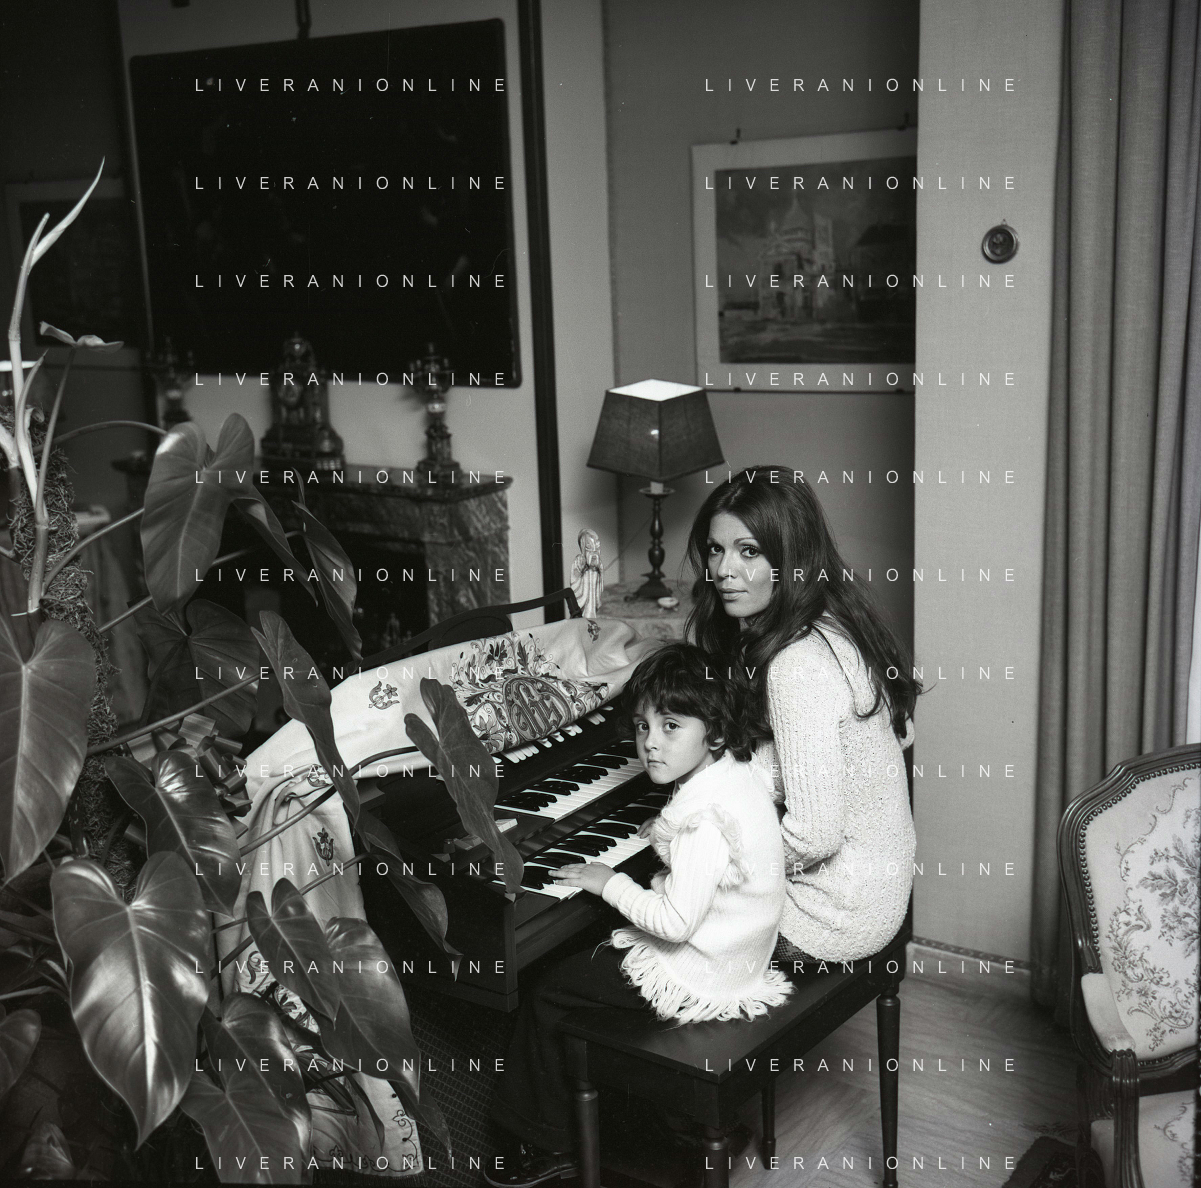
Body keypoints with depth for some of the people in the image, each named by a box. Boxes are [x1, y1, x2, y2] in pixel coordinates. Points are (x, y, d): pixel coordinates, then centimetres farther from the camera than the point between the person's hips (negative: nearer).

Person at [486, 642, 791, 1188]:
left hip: (699, 978, -10)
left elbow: (675, 923, -29)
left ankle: (548, 1142, 17)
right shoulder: (743, 771, -1)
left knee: (545, 995, 1)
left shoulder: (703, 819, -30)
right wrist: (669, 834, 12)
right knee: (584, 953, 24)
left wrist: (608, 882, -17)